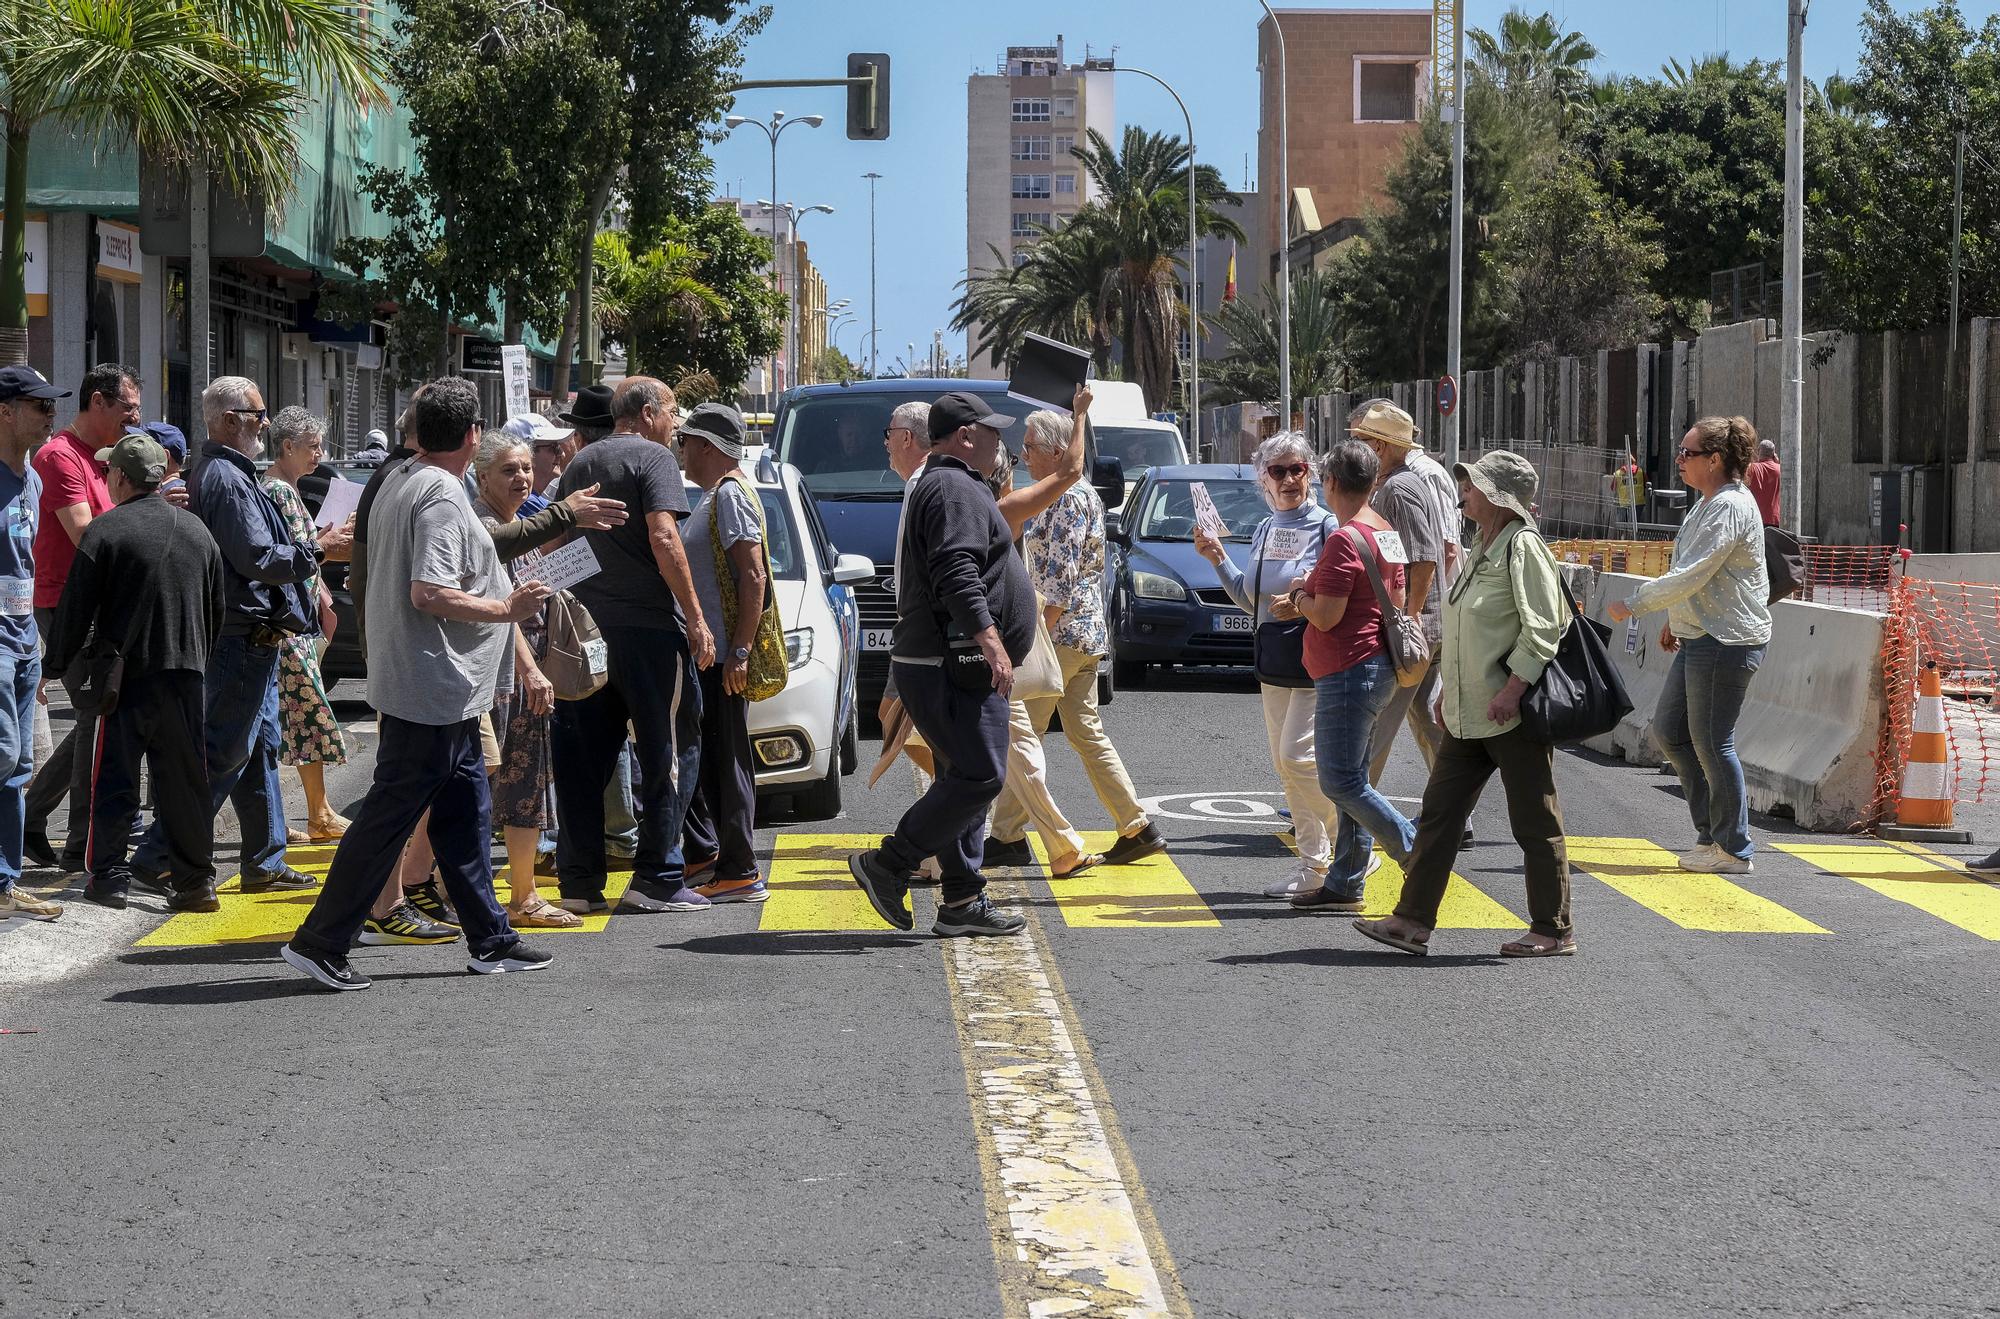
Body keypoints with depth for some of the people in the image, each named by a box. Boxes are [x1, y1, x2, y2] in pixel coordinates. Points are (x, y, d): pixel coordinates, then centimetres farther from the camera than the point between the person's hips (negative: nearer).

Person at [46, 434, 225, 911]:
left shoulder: (105, 530, -9)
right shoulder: (196, 530, 9)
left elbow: (76, 608, -8)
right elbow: (218, 608, 15)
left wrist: (56, 664, 2)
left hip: (126, 672, -4)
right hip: (186, 670, 4)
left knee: (114, 778, 4)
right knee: (184, 777, 7)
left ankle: (109, 875, 5)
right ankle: (195, 879, 7)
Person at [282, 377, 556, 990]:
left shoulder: (400, 479, 11)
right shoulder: (443, 495, -19)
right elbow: (430, 594, -27)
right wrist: (507, 608, -17)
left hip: (443, 691, 10)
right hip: (433, 689, -10)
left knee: (466, 812, 14)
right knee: (389, 815, -5)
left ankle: (489, 939, 21)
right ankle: (320, 941, -1)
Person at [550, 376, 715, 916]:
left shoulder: (579, 464, 17)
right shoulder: (653, 458, -6)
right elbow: (663, 539, -17)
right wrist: (696, 618, -15)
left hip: (586, 625, 7)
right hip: (647, 627, -7)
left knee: (584, 757, 7)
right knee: (671, 751, 0)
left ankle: (579, 880, 7)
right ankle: (657, 879, -2)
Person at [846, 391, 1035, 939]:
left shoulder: (938, 487, 24)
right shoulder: (955, 489, -11)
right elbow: (957, 575, -23)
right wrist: (990, 640, -28)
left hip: (948, 664, 11)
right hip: (954, 663, -11)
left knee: (963, 779, 10)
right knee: (980, 776, -14)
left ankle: (962, 902, 10)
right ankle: (888, 865, -10)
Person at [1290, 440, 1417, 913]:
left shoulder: (1345, 540, -18)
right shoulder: (1386, 532, 12)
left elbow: (1326, 617, -21)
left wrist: (1300, 597, 0)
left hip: (1347, 673, -10)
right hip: (1376, 666, 10)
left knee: (1340, 781, -6)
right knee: (1351, 780, 12)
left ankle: (1419, 854, -7)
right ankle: (1345, 884, 14)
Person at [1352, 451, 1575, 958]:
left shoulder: (1523, 546, -13)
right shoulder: (1481, 549, 15)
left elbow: (1542, 629, -19)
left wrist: (1512, 690, -24)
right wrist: (1454, 692, 20)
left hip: (1514, 712, -9)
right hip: (1469, 714, 10)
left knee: (1535, 822, 0)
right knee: (1439, 813, 6)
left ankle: (1554, 931, 9)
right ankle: (1413, 921, 8)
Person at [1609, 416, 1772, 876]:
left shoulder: (1729, 507, -18)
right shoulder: (1707, 504, 15)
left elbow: (1690, 577, -23)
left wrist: (1632, 605, -16)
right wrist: (1675, 621, 23)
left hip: (1727, 643, -11)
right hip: (1699, 639, 11)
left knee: (1711, 743, -4)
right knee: (1668, 730, 13)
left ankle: (1733, 850, 5)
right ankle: (1713, 831, 20)